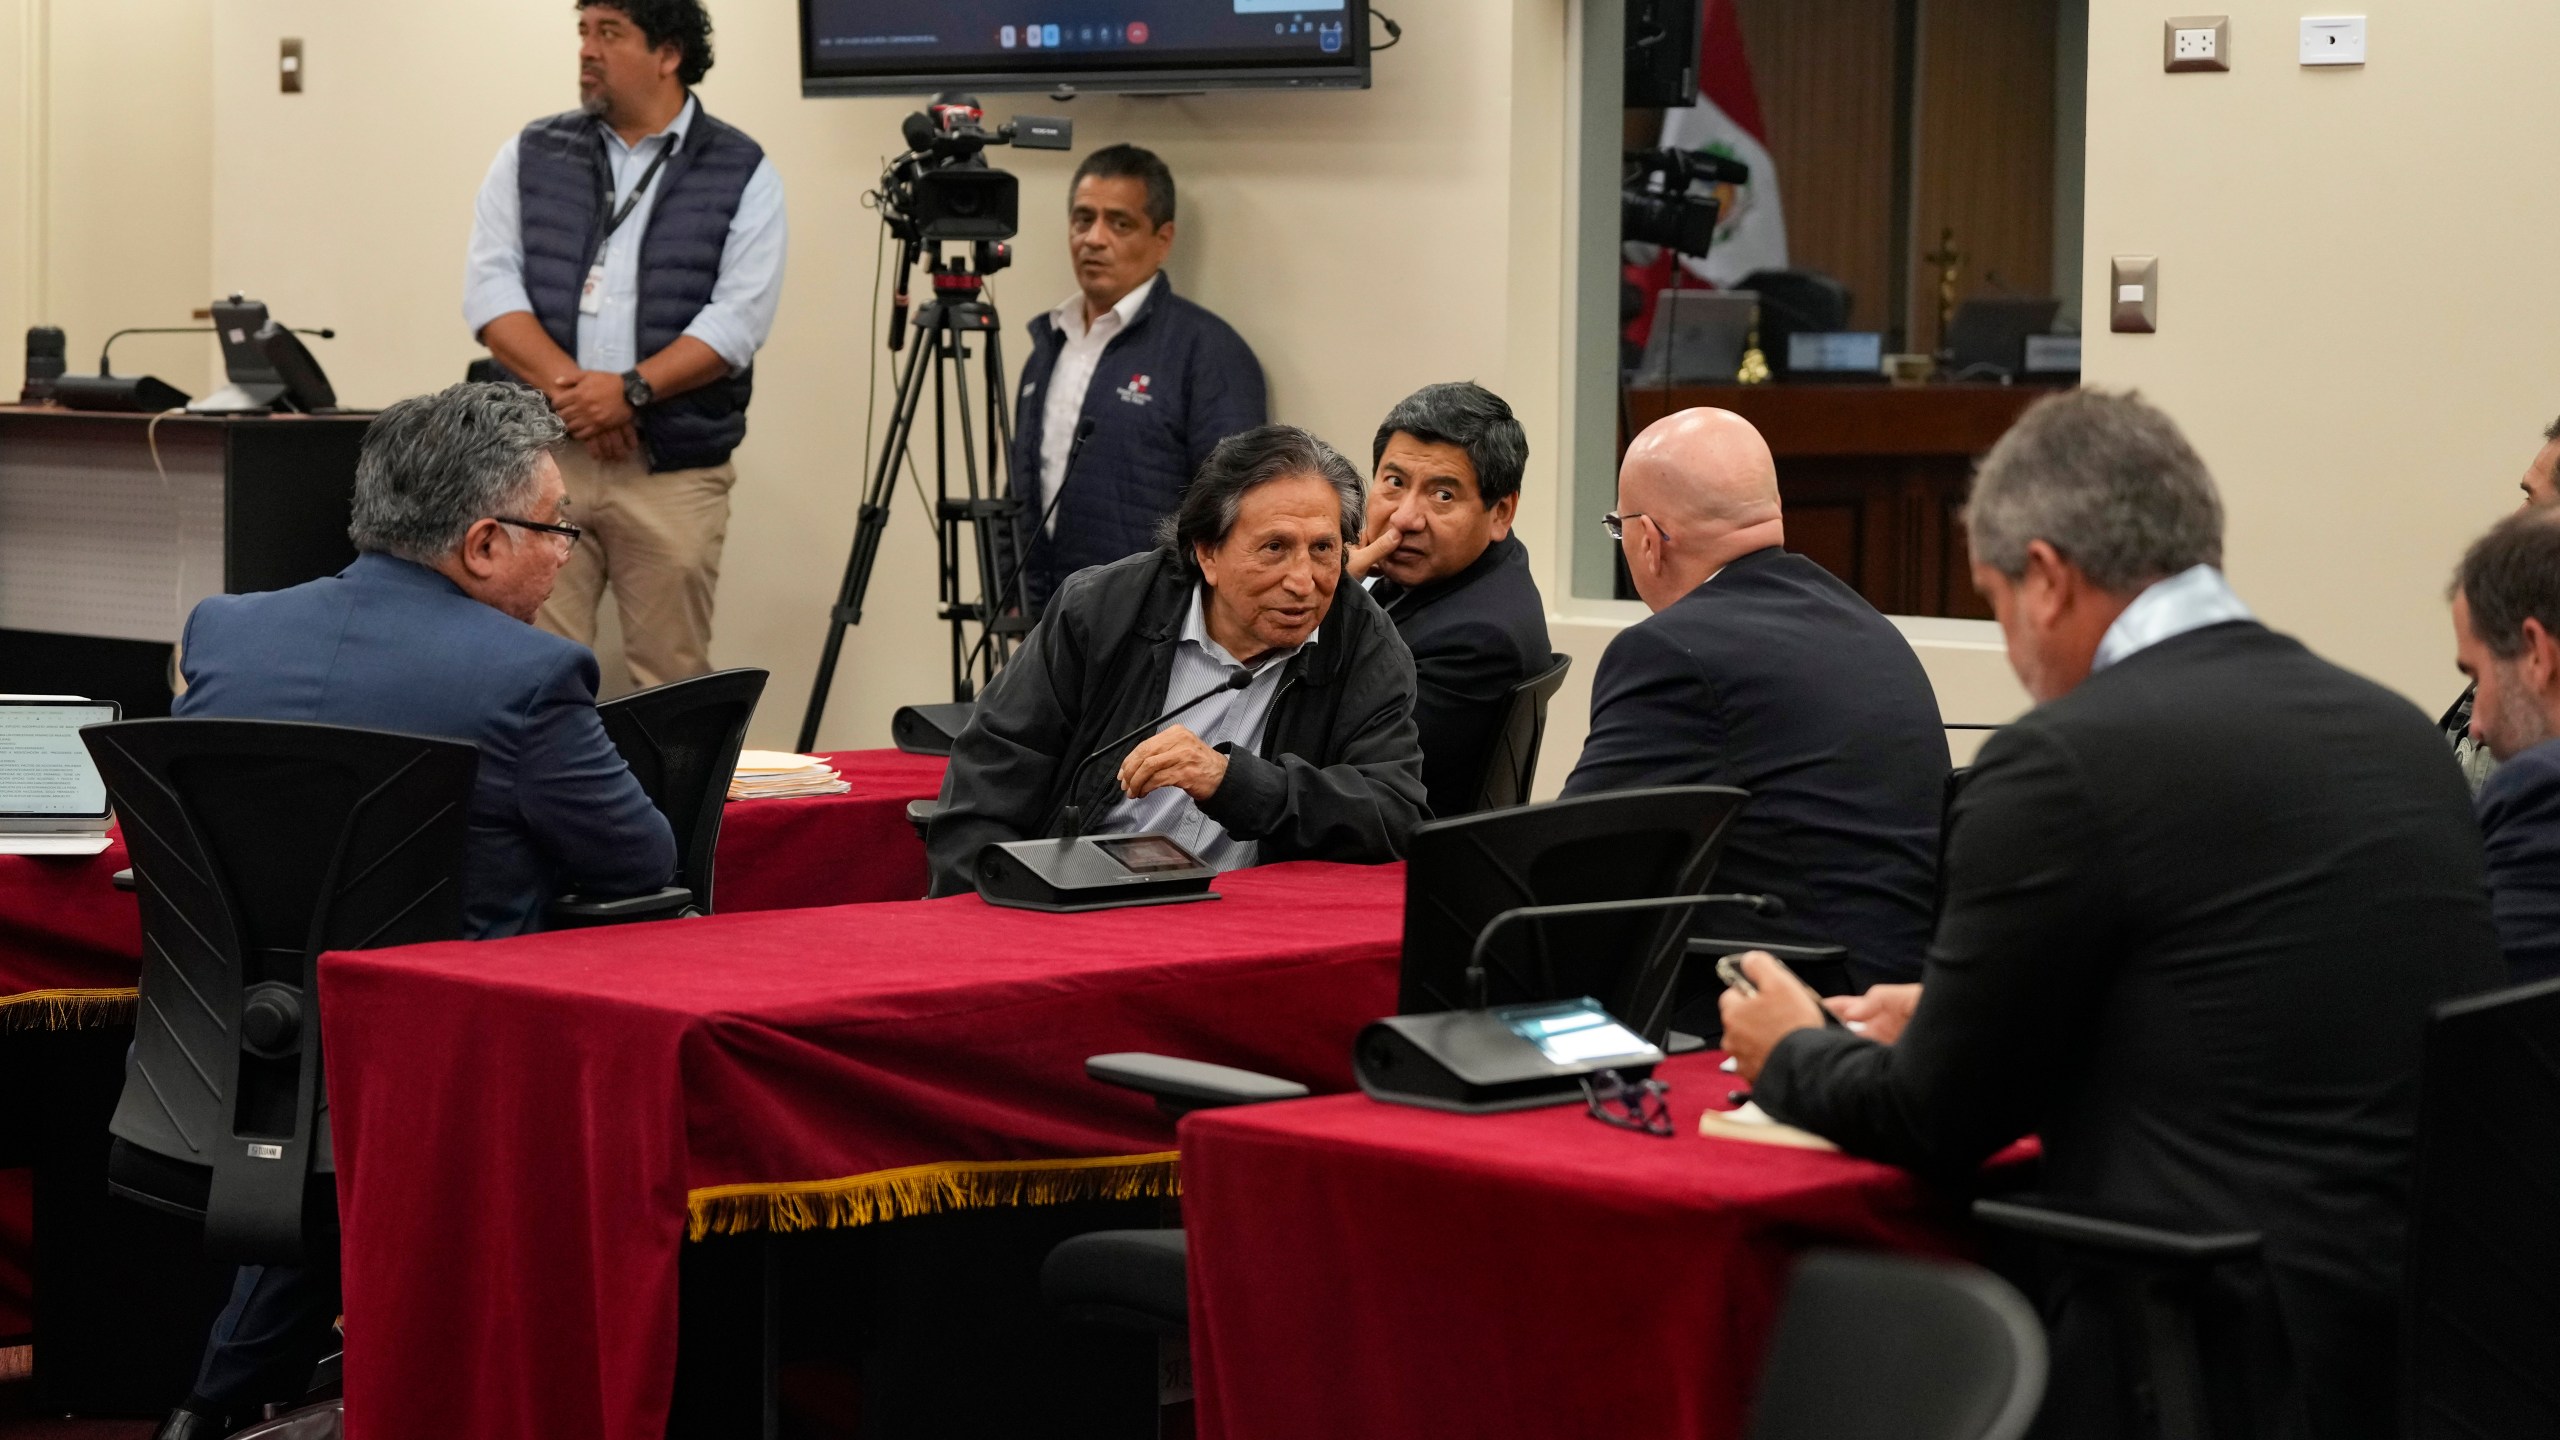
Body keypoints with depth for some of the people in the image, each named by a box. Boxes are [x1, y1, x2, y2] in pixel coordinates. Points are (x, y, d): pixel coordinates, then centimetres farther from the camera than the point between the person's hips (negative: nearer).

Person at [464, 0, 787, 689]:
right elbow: (491, 287, 1)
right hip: (540, 457, 2)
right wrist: (570, 390, -15)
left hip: (675, 470, -1)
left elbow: (738, 316, -7)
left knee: (672, 680, 2)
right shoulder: (530, 155, 10)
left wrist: (630, 391, -19)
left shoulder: (743, 174, 3)